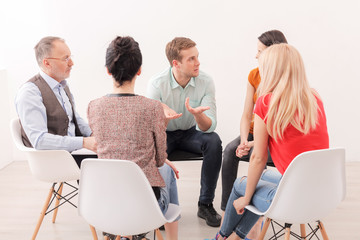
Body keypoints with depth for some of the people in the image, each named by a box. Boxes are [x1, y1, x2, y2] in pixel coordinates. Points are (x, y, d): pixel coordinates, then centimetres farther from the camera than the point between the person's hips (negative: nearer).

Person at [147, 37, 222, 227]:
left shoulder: (205, 81, -17)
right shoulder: (157, 84, -21)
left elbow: (209, 127, -22)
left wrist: (197, 114, -45)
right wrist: (164, 116, -46)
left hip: (191, 132, 2)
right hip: (165, 133, -1)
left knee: (213, 141, -29)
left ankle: (205, 204, -14)